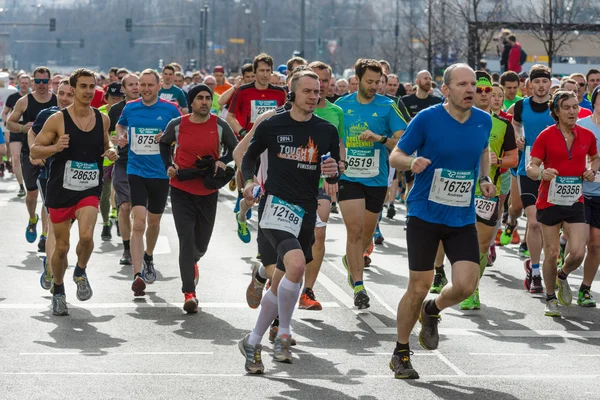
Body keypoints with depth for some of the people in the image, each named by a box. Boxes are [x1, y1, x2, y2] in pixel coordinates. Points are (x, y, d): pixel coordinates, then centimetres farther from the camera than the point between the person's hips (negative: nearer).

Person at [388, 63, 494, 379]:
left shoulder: (483, 121, 1)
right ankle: (401, 354, 17)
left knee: (466, 284, -11)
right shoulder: (427, 119, -12)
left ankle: (432, 312, 25)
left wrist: (484, 178, 6)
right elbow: (395, 156, -5)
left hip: (463, 219, 4)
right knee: (419, 287, -3)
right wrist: (411, 163, -27)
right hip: (425, 214, -3)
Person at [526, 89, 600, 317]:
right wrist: (542, 173, -29)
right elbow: (531, 167, -7)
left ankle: (563, 275, 24)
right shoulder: (546, 136, -6)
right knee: (551, 253, 2)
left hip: (575, 202, 2)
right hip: (549, 201, -2)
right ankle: (551, 299, 22)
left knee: (578, 253, -11)